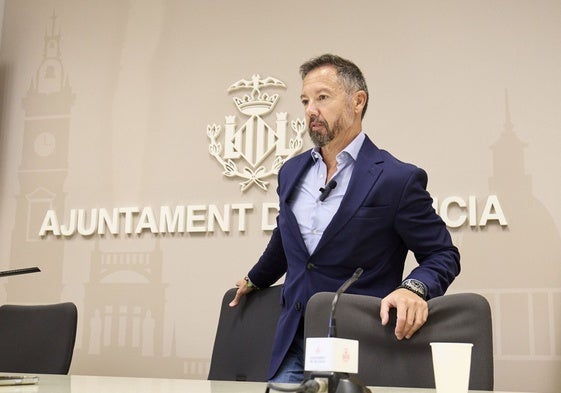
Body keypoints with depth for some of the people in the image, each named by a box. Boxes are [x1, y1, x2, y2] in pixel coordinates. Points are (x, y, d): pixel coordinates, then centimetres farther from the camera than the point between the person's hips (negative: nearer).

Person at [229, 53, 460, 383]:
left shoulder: (398, 179, -11)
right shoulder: (291, 172, 8)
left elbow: (442, 255, -5)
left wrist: (414, 289, -25)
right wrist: (254, 281, 39)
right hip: (293, 348, 5)